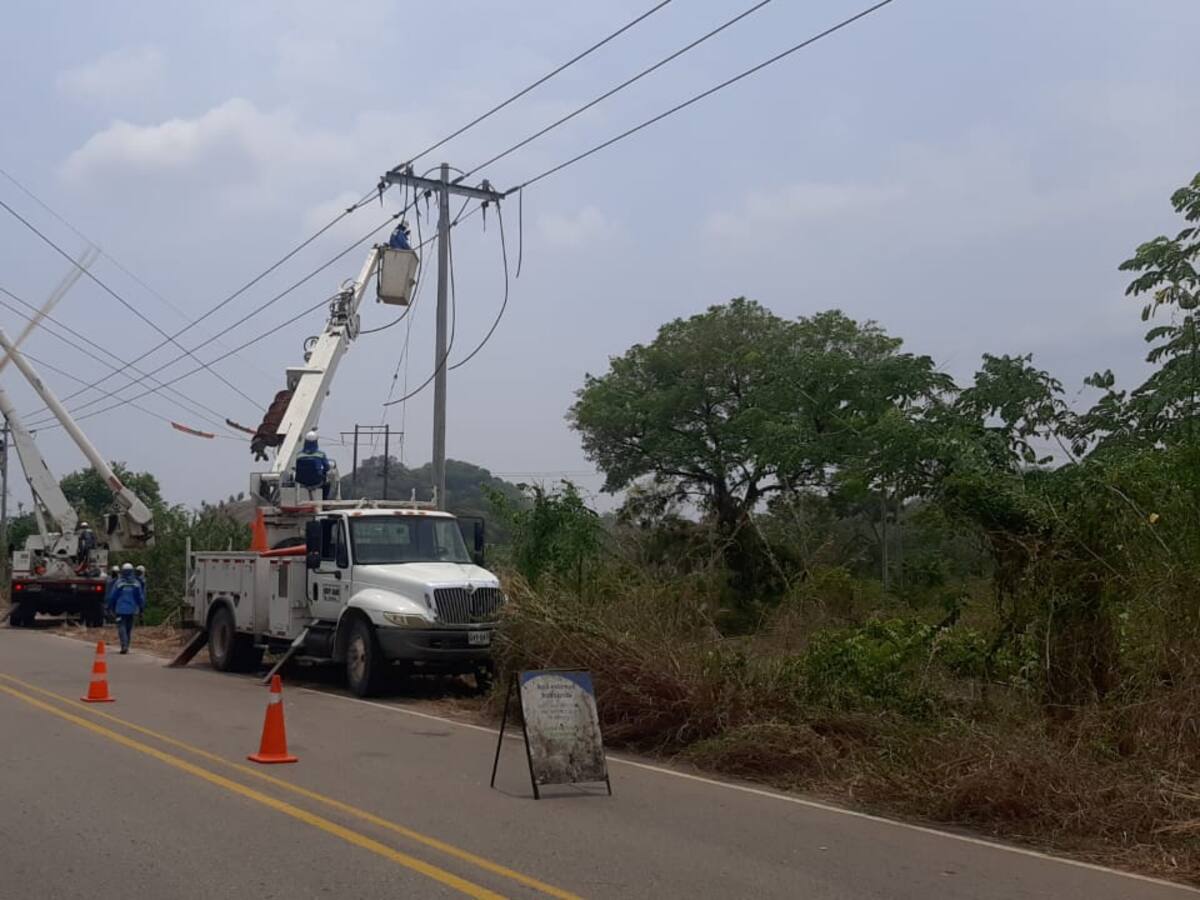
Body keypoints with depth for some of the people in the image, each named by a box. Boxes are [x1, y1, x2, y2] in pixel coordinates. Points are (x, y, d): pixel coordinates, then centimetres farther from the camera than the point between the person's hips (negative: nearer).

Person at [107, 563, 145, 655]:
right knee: (129, 628, 13)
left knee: (121, 626, -3)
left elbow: (112, 596, 1)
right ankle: (126, 647, 18)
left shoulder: (119, 583, -6)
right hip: (132, 609, 3)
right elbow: (141, 597, 5)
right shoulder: (136, 583, 0)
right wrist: (141, 607, 17)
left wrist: (111, 606, 15)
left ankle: (124, 645, -20)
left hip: (120, 609, -3)